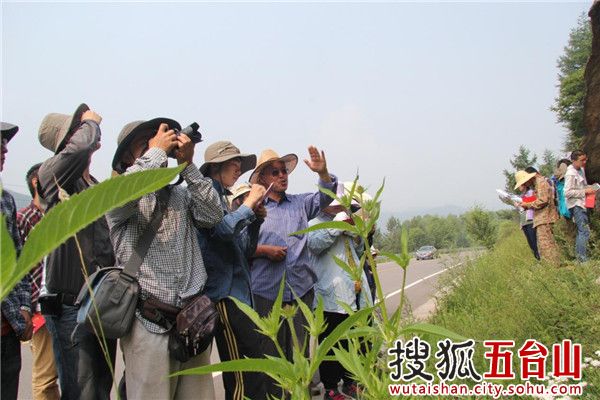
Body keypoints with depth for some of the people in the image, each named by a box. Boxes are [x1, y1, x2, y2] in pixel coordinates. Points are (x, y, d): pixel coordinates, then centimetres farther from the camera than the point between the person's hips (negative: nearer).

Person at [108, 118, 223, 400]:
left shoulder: (181, 194, 15)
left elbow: (213, 216, 0)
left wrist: (188, 165, -1)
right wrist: (158, 150, -8)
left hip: (193, 319, 4)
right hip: (149, 324, -4)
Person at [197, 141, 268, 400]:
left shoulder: (223, 199, 20)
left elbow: (246, 251, 19)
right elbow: (224, 229, -21)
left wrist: (256, 219, 4)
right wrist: (248, 204, -7)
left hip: (238, 292, 9)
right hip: (224, 293, -9)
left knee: (240, 377, 11)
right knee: (248, 371, -11)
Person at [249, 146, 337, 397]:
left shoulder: (300, 203, 14)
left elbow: (326, 196, 5)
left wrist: (322, 172, -12)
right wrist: (263, 250, -12)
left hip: (302, 290, 3)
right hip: (267, 292, -3)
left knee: (300, 354, 9)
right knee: (272, 354, 6)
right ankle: (274, 394, 19)